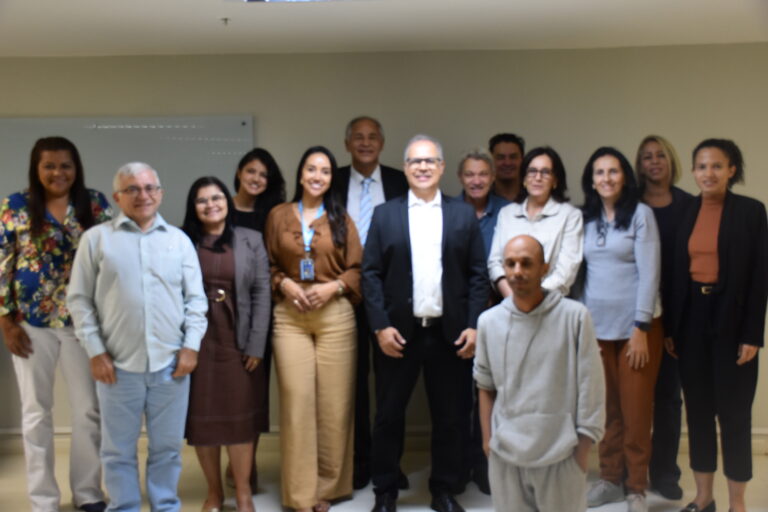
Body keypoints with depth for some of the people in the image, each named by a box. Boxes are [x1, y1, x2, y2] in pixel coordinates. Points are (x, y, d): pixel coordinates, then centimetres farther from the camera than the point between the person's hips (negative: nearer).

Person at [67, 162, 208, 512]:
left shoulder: (179, 240, 9)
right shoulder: (96, 238, 3)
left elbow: (196, 297, 8)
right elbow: (79, 299, 2)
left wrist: (191, 345, -2)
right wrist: (95, 351, -5)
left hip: (171, 363, 1)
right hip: (118, 365, -1)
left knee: (168, 447, 11)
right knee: (119, 450, 8)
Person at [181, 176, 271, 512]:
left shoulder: (251, 241, 5)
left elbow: (261, 295, 1)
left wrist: (256, 345, -6)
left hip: (238, 343, 0)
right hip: (197, 343, 0)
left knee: (240, 417, 4)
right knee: (202, 419, 6)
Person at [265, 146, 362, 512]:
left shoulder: (341, 218, 9)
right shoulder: (278, 215, 10)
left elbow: (357, 268, 6)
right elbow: (268, 265, 12)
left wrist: (334, 287, -10)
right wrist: (284, 283, -6)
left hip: (335, 315, 0)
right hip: (289, 317, 0)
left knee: (334, 403, 1)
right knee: (296, 401, -5)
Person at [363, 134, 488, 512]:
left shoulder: (464, 214, 7)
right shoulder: (384, 214, 5)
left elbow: (478, 274, 4)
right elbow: (371, 273, 0)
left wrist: (473, 325, -5)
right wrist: (380, 326, -9)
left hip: (450, 333, 1)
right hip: (398, 332, -1)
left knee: (450, 417, 9)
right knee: (389, 416, 7)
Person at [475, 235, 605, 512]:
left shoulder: (575, 317, -9)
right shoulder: (489, 321, 1)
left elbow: (590, 386, -4)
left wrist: (583, 448, -3)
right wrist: (487, 441, 8)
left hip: (560, 453, -2)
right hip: (505, 453, 2)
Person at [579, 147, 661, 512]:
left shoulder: (641, 214, -4)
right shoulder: (586, 218, 9)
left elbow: (649, 273, -9)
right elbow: (584, 272, 10)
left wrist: (641, 328, -14)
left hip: (635, 325, -4)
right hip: (597, 325, 4)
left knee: (636, 408, 3)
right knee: (606, 407, 10)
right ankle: (609, 479, 23)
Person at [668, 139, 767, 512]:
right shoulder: (685, 212, 6)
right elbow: (677, 272, 8)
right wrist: (670, 327, 5)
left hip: (731, 317, -4)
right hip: (692, 316, 4)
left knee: (734, 411, 3)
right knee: (698, 409, 10)